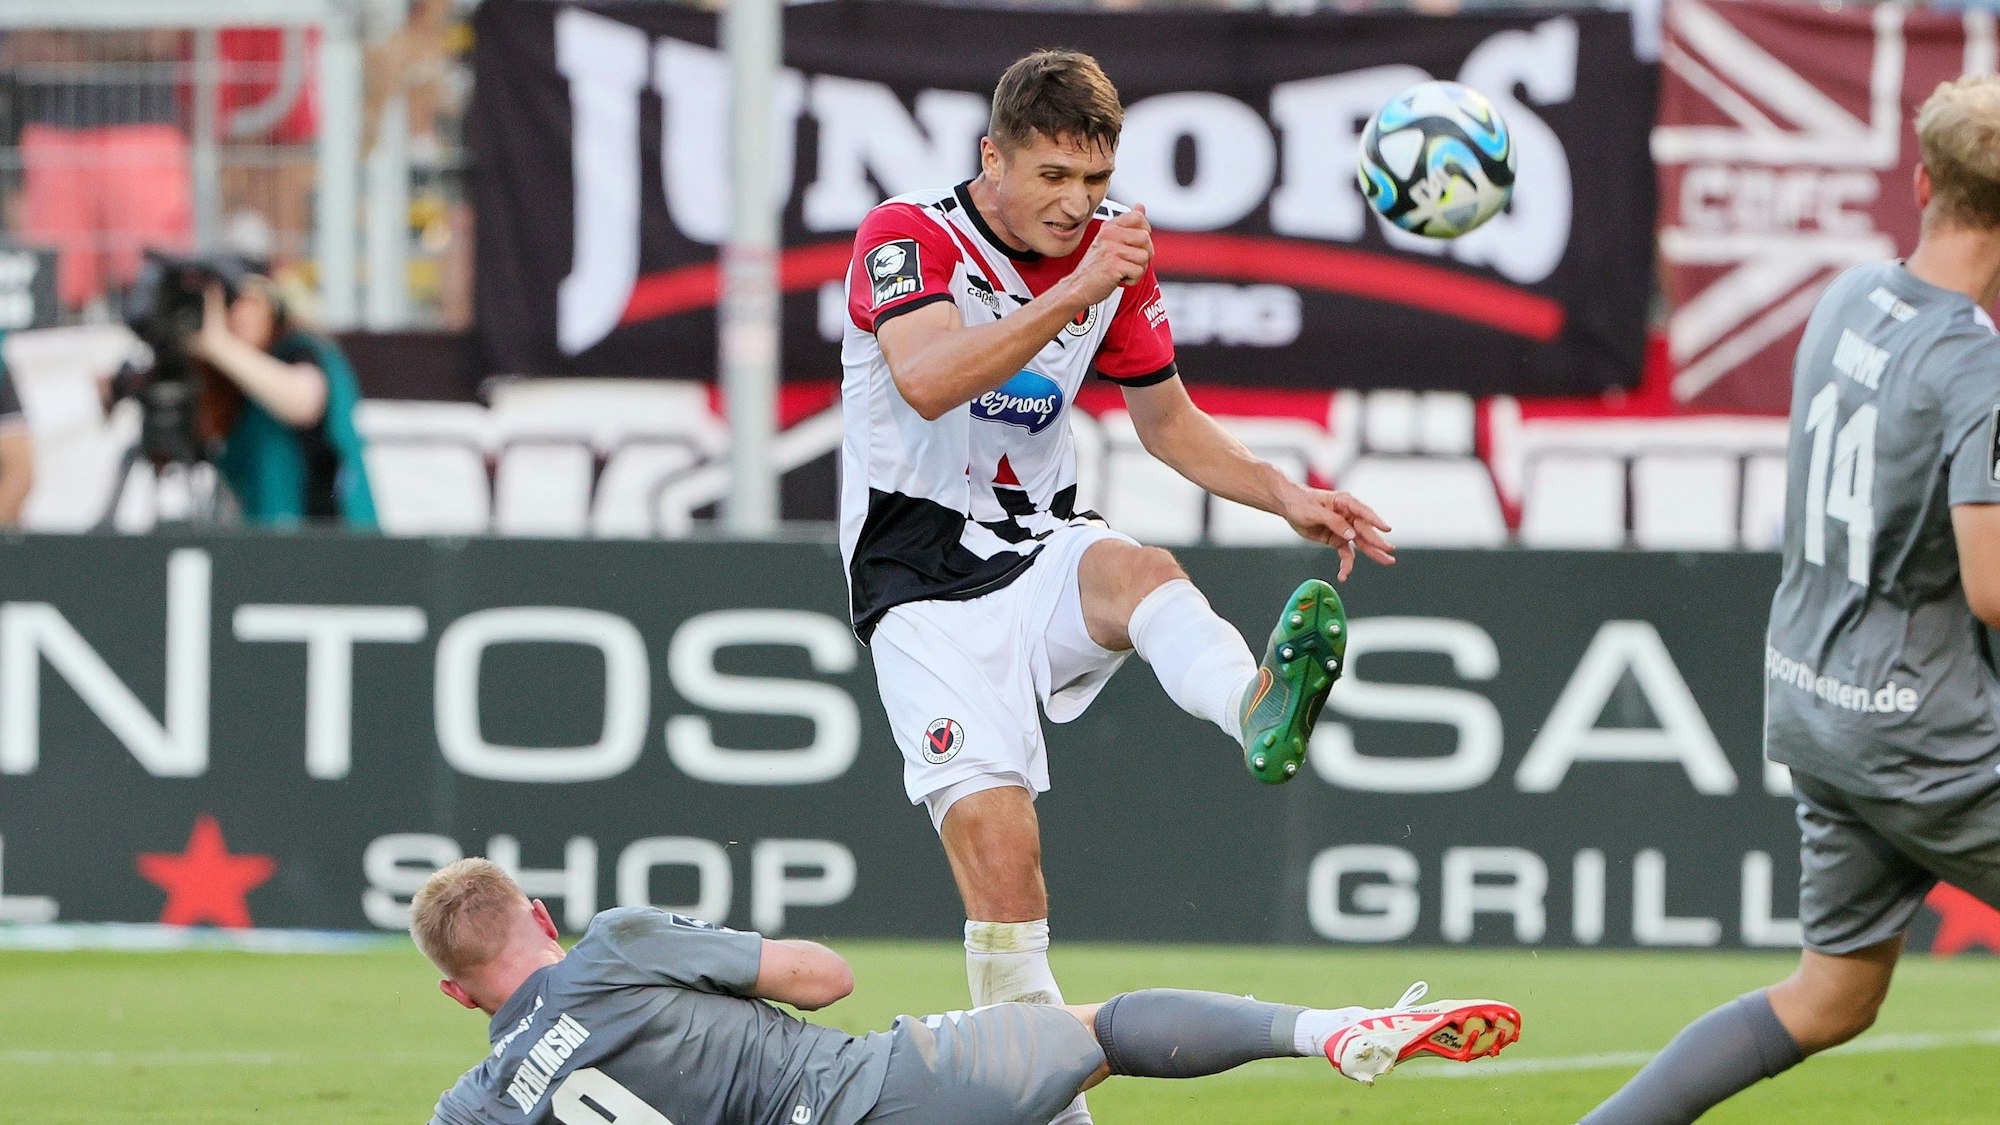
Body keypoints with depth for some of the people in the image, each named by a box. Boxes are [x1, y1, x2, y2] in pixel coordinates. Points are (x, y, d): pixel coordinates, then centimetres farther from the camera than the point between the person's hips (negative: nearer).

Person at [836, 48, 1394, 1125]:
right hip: (920, 579, -4)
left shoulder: (1110, 251, 6)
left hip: (1041, 544, 4)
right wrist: (1077, 293, -39)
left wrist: (1283, 494, 2)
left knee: (1138, 572, -33)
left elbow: (1168, 420, 18)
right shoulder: (904, 236, -12)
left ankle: (1261, 712, -64)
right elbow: (928, 381, -32)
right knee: (996, 840, -17)